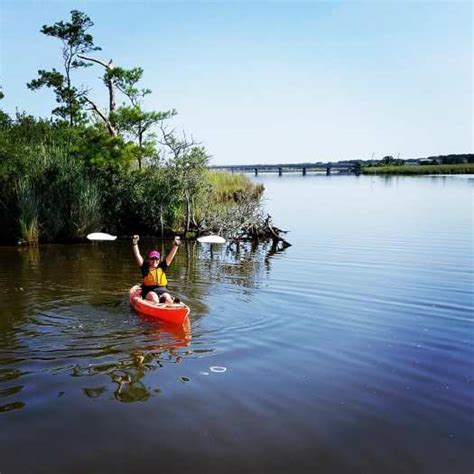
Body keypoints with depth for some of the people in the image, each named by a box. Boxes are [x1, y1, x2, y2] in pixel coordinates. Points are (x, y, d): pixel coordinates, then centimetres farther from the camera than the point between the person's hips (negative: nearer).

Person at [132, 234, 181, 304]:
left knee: (167, 298, -29)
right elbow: (138, 256, 3)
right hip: (149, 291, -3)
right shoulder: (145, 267, 10)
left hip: (162, 289, 3)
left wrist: (176, 245, 6)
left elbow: (171, 255, 14)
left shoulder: (162, 267, 16)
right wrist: (135, 244, -7)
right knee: (153, 297, -35)